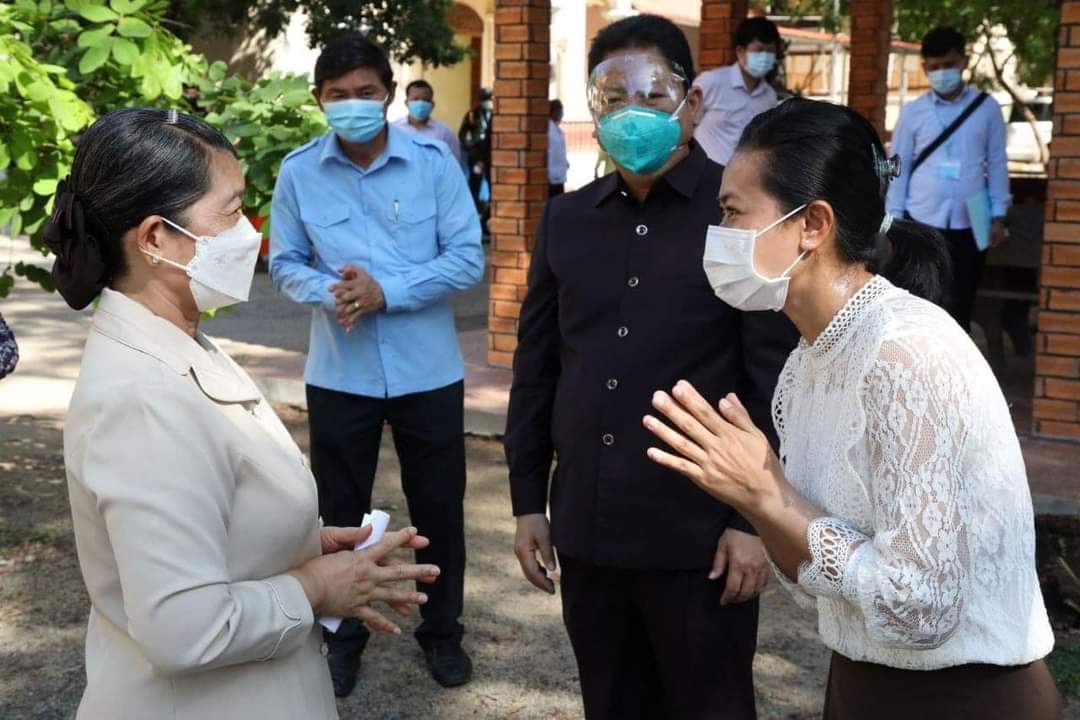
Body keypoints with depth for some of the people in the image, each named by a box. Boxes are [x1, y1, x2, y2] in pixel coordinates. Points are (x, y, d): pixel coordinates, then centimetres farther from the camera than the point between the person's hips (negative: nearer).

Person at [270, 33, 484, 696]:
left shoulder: (434, 161, -7)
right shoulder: (298, 171, -4)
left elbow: (468, 258, -8)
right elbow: (286, 264, 3)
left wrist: (387, 291, -19)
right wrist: (327, 291, -19)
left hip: (428, 370, -1)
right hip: (338, 374, 1)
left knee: (439, 506, 12)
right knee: (341, 510, 14)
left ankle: (442, 631, 32)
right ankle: (344, 634, 33)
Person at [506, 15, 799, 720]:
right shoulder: (566, 219, 6)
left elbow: (778, 380, -8)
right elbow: (536, 370, 11)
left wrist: (756, 519, -10)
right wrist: (529, 501, 10)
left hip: (701, 534, -4)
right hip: (585, 528, 5)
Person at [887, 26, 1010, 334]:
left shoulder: (987, 108, 4)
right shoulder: (912, 112, 3)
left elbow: (997, 163, 7)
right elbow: (899, 167, 6)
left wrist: (998, 217, 3)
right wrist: (894, 219, 1)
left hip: (969, 224, 0)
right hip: (921, 222, 0)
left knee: (959, 305, 7)